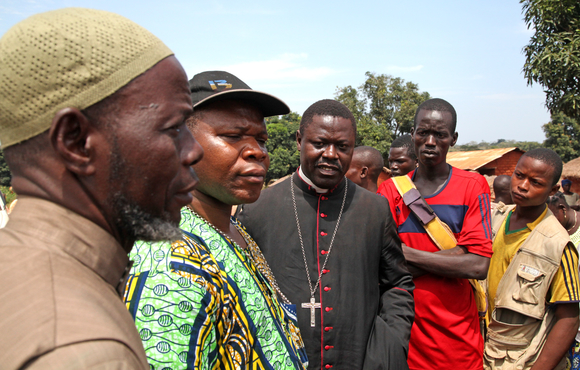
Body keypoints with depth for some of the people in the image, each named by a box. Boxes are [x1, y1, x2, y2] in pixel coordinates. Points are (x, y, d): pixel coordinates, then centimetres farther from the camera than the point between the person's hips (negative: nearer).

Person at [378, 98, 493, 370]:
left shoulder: (473, 186, -3)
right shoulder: (390, 190, 0)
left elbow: (479, 265, -13)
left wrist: (406, 252, -13)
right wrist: (454, 254, -16)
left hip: (457, 335, 0)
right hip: (406, 331, 1)